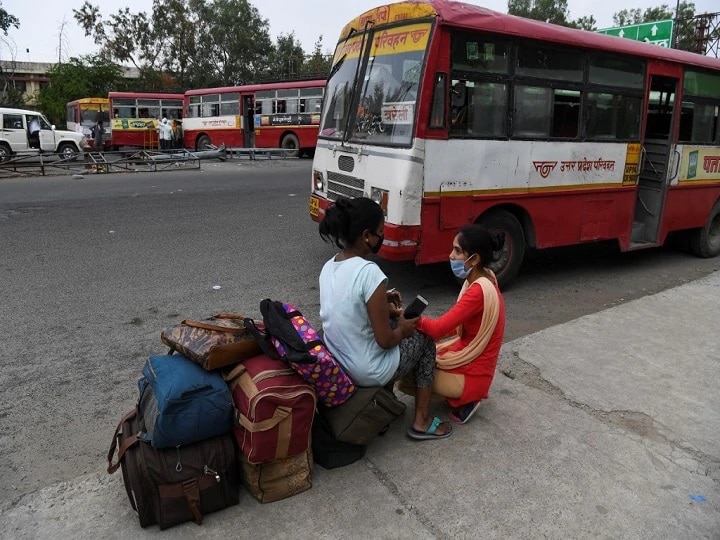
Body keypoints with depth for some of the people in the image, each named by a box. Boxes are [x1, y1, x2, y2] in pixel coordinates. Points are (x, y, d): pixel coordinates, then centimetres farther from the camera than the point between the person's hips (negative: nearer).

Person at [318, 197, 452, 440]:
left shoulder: (328, 267, -2)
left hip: (336, 364, 8)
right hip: (368, 373, -7)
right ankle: (422, 421, 22)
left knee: (396, 323, 28)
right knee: (424, 337, 17)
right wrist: (403, 329, -2)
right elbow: (385, 340, -22)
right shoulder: (369, 272, -27)